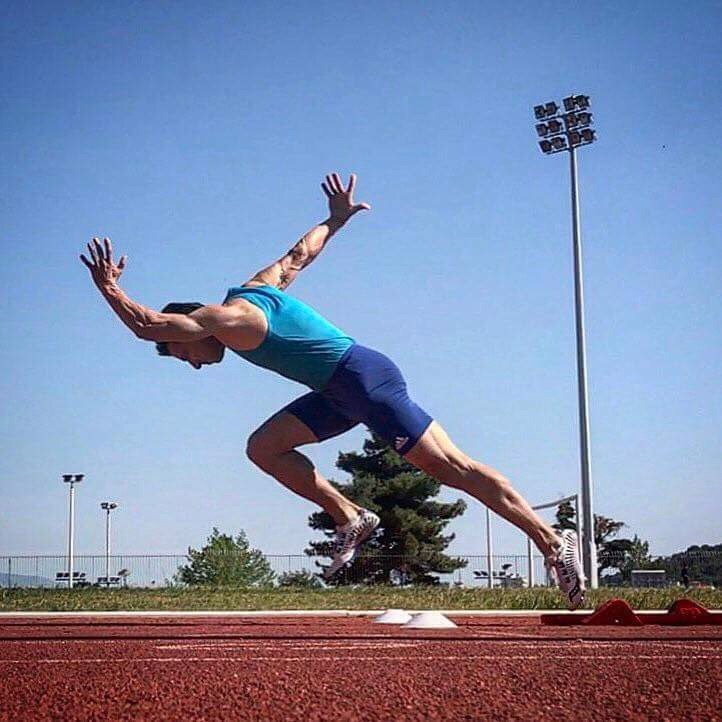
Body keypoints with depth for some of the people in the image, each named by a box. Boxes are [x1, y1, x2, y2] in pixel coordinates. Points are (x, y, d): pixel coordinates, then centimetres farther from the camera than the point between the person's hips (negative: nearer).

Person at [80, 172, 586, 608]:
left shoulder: (223, 319, -10)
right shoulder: (257, 287, 16)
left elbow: (146, 325, -13)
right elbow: (300, 254, 29)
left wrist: (110, 289, -1)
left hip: (367, 379, -10)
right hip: (343, 390, 10)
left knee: (453, 468, -9)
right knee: (263, 447, 7)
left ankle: (553, 542, -6)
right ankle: (351, 519, 5)